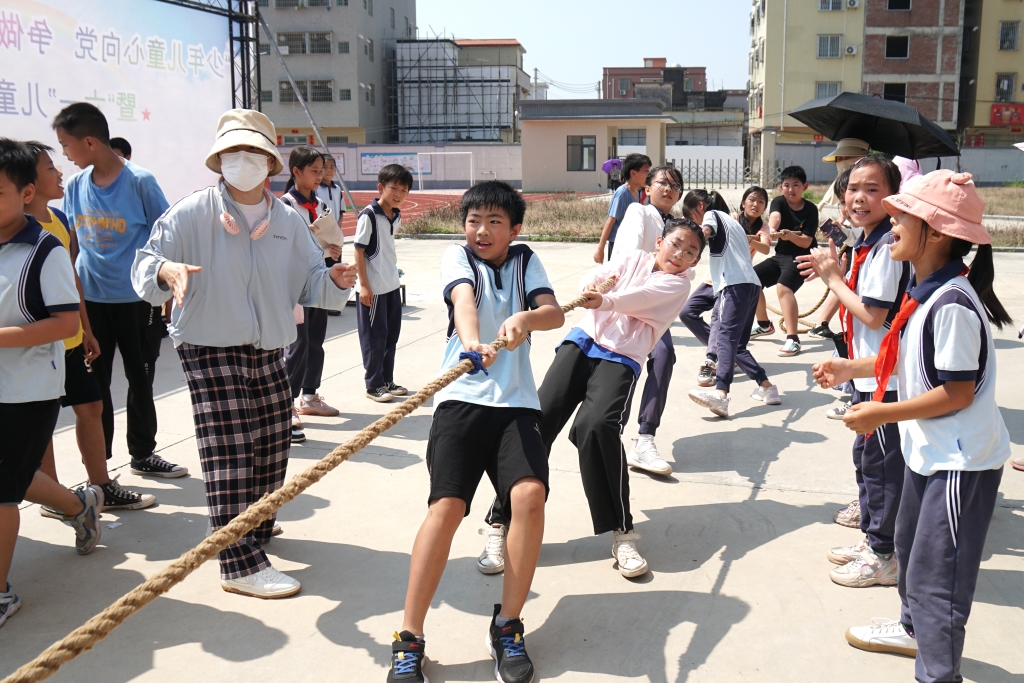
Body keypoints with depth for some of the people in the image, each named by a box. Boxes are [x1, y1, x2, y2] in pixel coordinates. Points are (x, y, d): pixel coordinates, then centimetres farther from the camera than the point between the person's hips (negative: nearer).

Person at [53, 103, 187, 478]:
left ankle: (143, 453, 26)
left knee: (139, 376, 11)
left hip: (134, 296, -3)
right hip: (90, 298, 3)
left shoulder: (139, 180, -9)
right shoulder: (74, 186, 2)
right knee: (94, 379, 7)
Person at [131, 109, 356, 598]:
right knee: (229, 452, -9)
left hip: (269, 352, 6)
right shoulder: (192, 213, -7)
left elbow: (309, 283, 6)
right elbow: (144, 264, -9)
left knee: (272, 448, 13)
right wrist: (167, 270, -32)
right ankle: (240, 564, -3)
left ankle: (254, 527, 39)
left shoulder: (288, 221, 6)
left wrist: (335, 281, -16)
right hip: (209, 351, -5)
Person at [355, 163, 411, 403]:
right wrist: (364, 285, -17)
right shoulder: (369, 215, -15)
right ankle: (374, 385, 12)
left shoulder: (396, 216, 7)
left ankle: (387, 381, 25)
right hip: (373, 288, -8)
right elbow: (359, 251, -15)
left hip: (392, 286, 8)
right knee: (375, 338, 1)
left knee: (391, 335, 14)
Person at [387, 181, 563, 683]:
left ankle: (507, 626, -2)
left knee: (530, 494, -21)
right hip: (462, 398, -2)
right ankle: (408, 639, -6)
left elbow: (555, 313, -1)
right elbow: (463, 298, -14)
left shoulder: (526, 260, 16)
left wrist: (525, 318, -24)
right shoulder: (457, 256, 9)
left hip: (516, 401, 2)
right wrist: (471, 343, -35)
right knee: (446, 505, -18)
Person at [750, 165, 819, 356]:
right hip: (779, 256, 6)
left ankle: (793, 339, -31)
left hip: (800, 257, -6)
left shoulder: (810, 210, -9)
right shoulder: (779, 202, -3)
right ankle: (764, 325, 24)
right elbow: (775, 216, -27)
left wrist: (791, 236, -34)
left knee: (783, 287, -30)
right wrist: (772, 229, -50)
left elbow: (806, 242, -13)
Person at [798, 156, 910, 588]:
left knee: (881, 461, 1)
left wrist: (834, 279, -13)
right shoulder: (866, 241, 10)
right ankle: (872, 538, 35)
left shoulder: (887, 246, -19)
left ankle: (884, 556, 14)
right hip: (869, 372, 10)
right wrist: (831, 271, 1)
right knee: (866, 455, 20)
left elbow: (874, 315, -23)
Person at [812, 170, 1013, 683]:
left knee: (935, 577, -4)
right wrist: (852, 368, 11)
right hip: (928, 451, 11)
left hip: (961, 460, -11)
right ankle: (914, 629, 49)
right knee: (910, 545, 27)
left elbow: (957, 392, -25)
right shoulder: (924, 293, 4)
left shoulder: (952, 305, -26)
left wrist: (882, 414, -22)